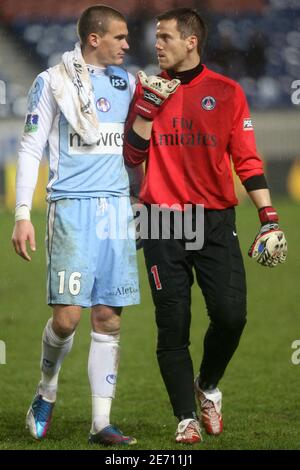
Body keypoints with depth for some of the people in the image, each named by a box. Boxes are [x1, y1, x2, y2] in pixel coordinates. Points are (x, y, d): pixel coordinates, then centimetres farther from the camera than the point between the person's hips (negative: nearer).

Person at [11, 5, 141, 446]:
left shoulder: (127, 83, 14)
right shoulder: (53, 82, -1)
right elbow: (30, 149, -1)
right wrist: (22, 215, -7)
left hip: (118, 207, 4)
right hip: (72, 208, -4)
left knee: (108, 318, 1)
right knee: (67, 315, -11)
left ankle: (101, 422, 4)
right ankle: (47, 390, 17)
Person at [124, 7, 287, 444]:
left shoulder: (227, 92, 4)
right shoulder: (150, 88, 8)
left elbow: (247, 159, 3)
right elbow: (133, 155, 4)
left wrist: (269, 216, -5)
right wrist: (148, 107, -9)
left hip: (216, 220, -1)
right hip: (163, 222, 1)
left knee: (231, 314, -11)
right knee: (172, 326, -3)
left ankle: (208, 385, 18)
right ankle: (186, 417, 8)